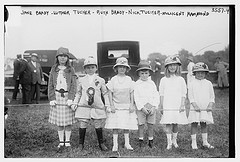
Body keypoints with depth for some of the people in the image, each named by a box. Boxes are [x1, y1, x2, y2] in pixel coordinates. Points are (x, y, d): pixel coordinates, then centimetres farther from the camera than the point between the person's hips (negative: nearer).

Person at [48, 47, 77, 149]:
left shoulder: (70, 70, 2)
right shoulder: (53, 70, 7)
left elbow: (73, 85, -1)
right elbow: (50, 85, 6)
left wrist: (71, 98, -12)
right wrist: (51, 98, -3)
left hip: (67, 96, -1)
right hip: (57, 96, 2)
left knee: (68, 120, 3)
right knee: (58, 121, 6)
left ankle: (67, 141, 15)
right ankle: (61, 141, 16)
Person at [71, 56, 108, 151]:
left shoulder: (100, 80, 5)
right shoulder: (81, 80, 6)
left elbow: (105, 93, 8)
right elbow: (78, 93, 13)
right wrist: (75, 103, 6)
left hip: (97, 107, 0)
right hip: (83, 107, 0)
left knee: (98, 126, 5)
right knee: (82, 126, 3)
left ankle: (101, 143, 19)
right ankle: (81, 144, 16)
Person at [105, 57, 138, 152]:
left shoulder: (129, 80, 3)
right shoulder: (113, 80, -2)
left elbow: (131, 93, 6)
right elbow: (110, 93, -2)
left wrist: (132, 104, 0)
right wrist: (111, 105, -8)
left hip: (127, 106, 2)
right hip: (116, 106, -2)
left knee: (127, 125, 6)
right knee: (115, 126, -1)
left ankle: (127, 143, 18)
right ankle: (115, 144, 7)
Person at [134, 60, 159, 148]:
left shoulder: (152, 83, 7)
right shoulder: (137, 84, 0)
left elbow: (156, 96, 5)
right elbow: (136, 97, -5)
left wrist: (154, 107, -7)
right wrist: (142, 108, -12)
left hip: (151, 107, 2)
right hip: (141, 107, -2)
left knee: (151, 125, 7)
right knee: (141, 125, 2)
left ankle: (150, 141, 18)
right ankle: (141, 141, 14)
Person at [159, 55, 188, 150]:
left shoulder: (181, 80, 5)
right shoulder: (164, 80, 3)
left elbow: (183, 94, 5)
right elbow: (161, 94, 5)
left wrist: (182, 105, -4)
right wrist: (161, 106, 2)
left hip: (178, 106, 1)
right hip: (167, 107, -1)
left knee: (176, 124, 8)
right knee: (168, 124, -4)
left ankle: (174, 140, 24)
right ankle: (169, 142, 3)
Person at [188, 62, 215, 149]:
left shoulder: (208, 83, 7)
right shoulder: (193, 83, 0)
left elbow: (212, 96, 7)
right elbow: (190, 96, -4)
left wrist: (210, 106, -4)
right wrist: (195, 105, -14)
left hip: (206, 108, 2)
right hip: (195, 108, -2)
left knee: (204, 124, 9)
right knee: (194, 124, -1)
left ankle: (205, 142, 19)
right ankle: (193, 142, 8)